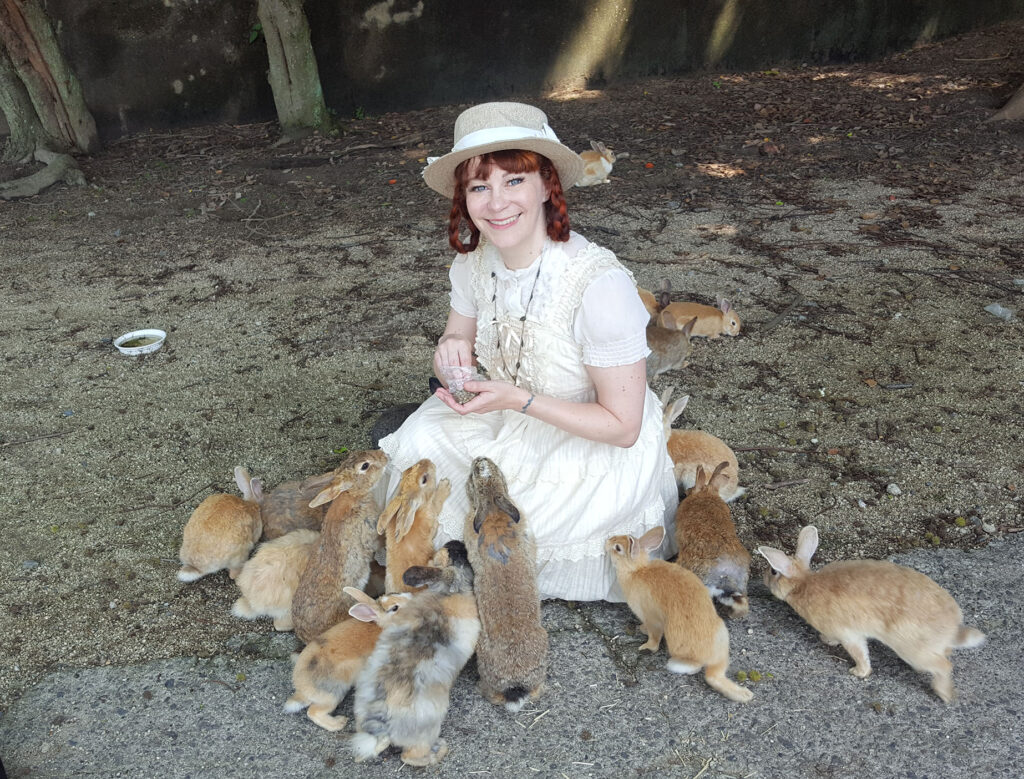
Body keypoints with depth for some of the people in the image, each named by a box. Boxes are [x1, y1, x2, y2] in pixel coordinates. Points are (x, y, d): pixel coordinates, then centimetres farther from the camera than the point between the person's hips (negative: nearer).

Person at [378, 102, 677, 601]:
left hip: (599, 452, -5)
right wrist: (453, 354, -21)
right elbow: (453, 367, 4)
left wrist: (521, 399, -32)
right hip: (512, 428, 6)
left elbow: (623, 426, -22)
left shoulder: (600, 284, -30)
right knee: (418, 440, -13)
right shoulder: (473, 263, -10)